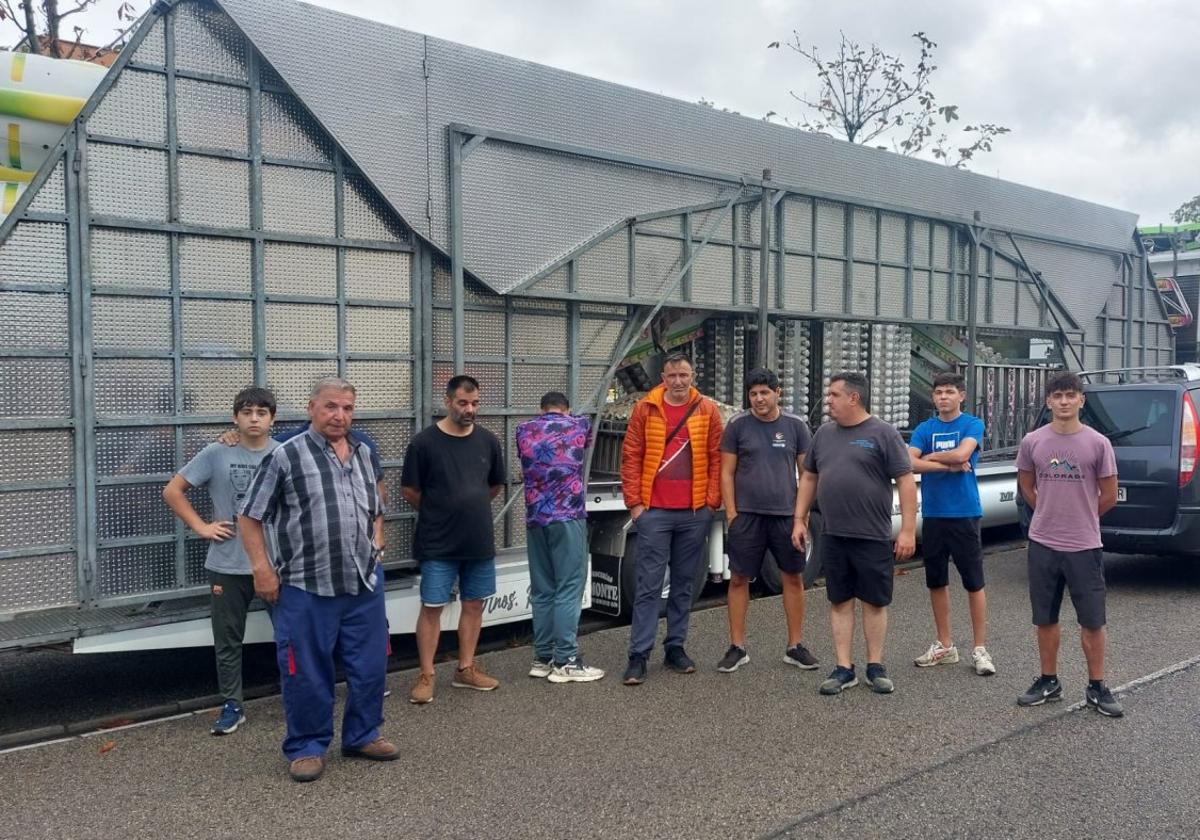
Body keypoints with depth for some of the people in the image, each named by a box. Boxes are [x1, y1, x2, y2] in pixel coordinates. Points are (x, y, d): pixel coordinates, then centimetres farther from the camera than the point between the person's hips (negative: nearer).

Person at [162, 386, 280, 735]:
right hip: (227, 566, 1)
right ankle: (232, 706, 25)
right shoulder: (216, 454, -4)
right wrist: (201, 526, -3)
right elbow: (172, 491, 4)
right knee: (228, 641, 10)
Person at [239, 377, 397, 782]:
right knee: (308, 673, 5)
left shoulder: (363, 454, 12)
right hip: (307, 587, -5)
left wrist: (377, 542, 10)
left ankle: (362, 735, 32)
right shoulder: (286, 456, -6)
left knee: (370, 665, 13)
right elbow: (250, 517, -4)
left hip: (364, 583, 5)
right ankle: (306, 747, 23)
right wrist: (262, 569, -9)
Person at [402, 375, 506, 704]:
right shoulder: (425, 442, -10)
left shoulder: (488, 441, 2)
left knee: (474, 604, 11)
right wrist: (438, 514, 8)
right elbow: (409, 491, -2)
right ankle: (426, 676, 11)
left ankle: (466, 669, 24)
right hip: (438, 543, -4)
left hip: (480, 541, 4)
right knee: (431, 606, 0)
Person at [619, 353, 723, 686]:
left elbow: (716, 458, 6)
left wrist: (712, 501, 1)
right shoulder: (645, 409, 1)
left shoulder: (707, 410, 4)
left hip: (695, 512, 2)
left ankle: (676, 648, 22)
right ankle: (639, 654, 3)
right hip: (654, 511, -2)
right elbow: (630, 457, 1)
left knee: (683, 583, 11)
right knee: (649, 584, -1)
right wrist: (634, 502, -3)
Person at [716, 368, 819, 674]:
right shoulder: (738, 426, 1)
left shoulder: (795, 426, 4)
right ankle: (737, 648, 12)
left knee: (793, 577, 6)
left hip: (786, 514, 1)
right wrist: (731, 512, -4)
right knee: (739, 579, 2)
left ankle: (795, 646, 19)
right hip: (746, 515, -1)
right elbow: (727, 472, 2)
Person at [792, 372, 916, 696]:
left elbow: (906, 482, -8)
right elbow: (809, 478, 17)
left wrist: (908, 530, -13)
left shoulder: (883, 434, -7)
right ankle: (844, 669, 16)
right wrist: (799, 520, 12)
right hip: (833, 536, 4)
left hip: (873, 536, -4)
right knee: (840, 601, 8)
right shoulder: (824, 433, 9)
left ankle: (876, 667, 20)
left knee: (874, 601, 7)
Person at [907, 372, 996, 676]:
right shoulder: (925, 428, 7)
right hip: (932, 514, 4)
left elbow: (961, 453, -20)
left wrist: (929, 458, -5)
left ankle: (980, 649, 9)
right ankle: (945, 646, 23)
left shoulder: (972, 425, -2)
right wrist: (948, 466, -14)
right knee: (936, 581, 11)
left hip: (964, 514, -4)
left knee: (974, 583, 1)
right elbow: (909, 463, -7)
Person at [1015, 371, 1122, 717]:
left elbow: (1109, 496, 1)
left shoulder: (1098, 444, -6)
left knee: (1092, 621, 5)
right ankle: (1049, 682, 25)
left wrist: (1080, 519, 10)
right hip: (1043, 545, 2)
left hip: (1084, 546, -2)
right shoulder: (1032, 442, -1)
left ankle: (1096, 688, 19)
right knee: (1046, 619, 12)